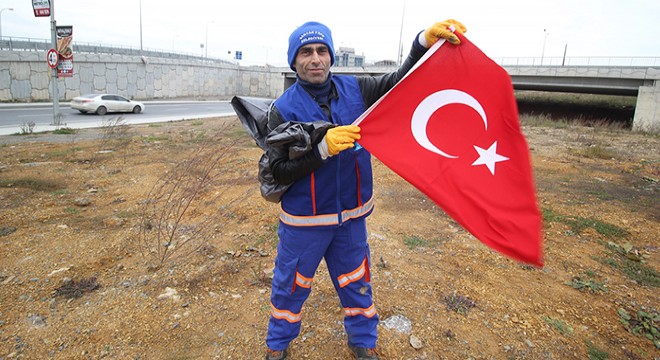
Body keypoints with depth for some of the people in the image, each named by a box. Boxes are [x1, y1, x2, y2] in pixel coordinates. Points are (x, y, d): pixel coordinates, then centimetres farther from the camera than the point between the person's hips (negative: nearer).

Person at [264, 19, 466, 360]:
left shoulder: (354, 89, -3)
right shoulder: (284, 108, -13)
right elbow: (279, 171, -16)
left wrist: (425, 41, -22)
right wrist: (324, 148, -29)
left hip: (351, 215, 3)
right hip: (304, 220, -2)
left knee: (356, 282, 20)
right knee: (290, 284, 16)